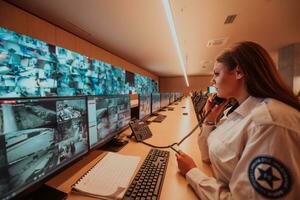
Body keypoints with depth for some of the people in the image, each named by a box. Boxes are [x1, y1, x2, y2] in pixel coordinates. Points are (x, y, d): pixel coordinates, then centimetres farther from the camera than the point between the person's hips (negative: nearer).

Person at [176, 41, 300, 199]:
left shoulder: (271, 122, -27)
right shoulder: (237, 111, -1)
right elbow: (209, 157, 4)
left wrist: (191, 171, -16)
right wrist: (210, 119, -7)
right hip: (219, 186, 6)